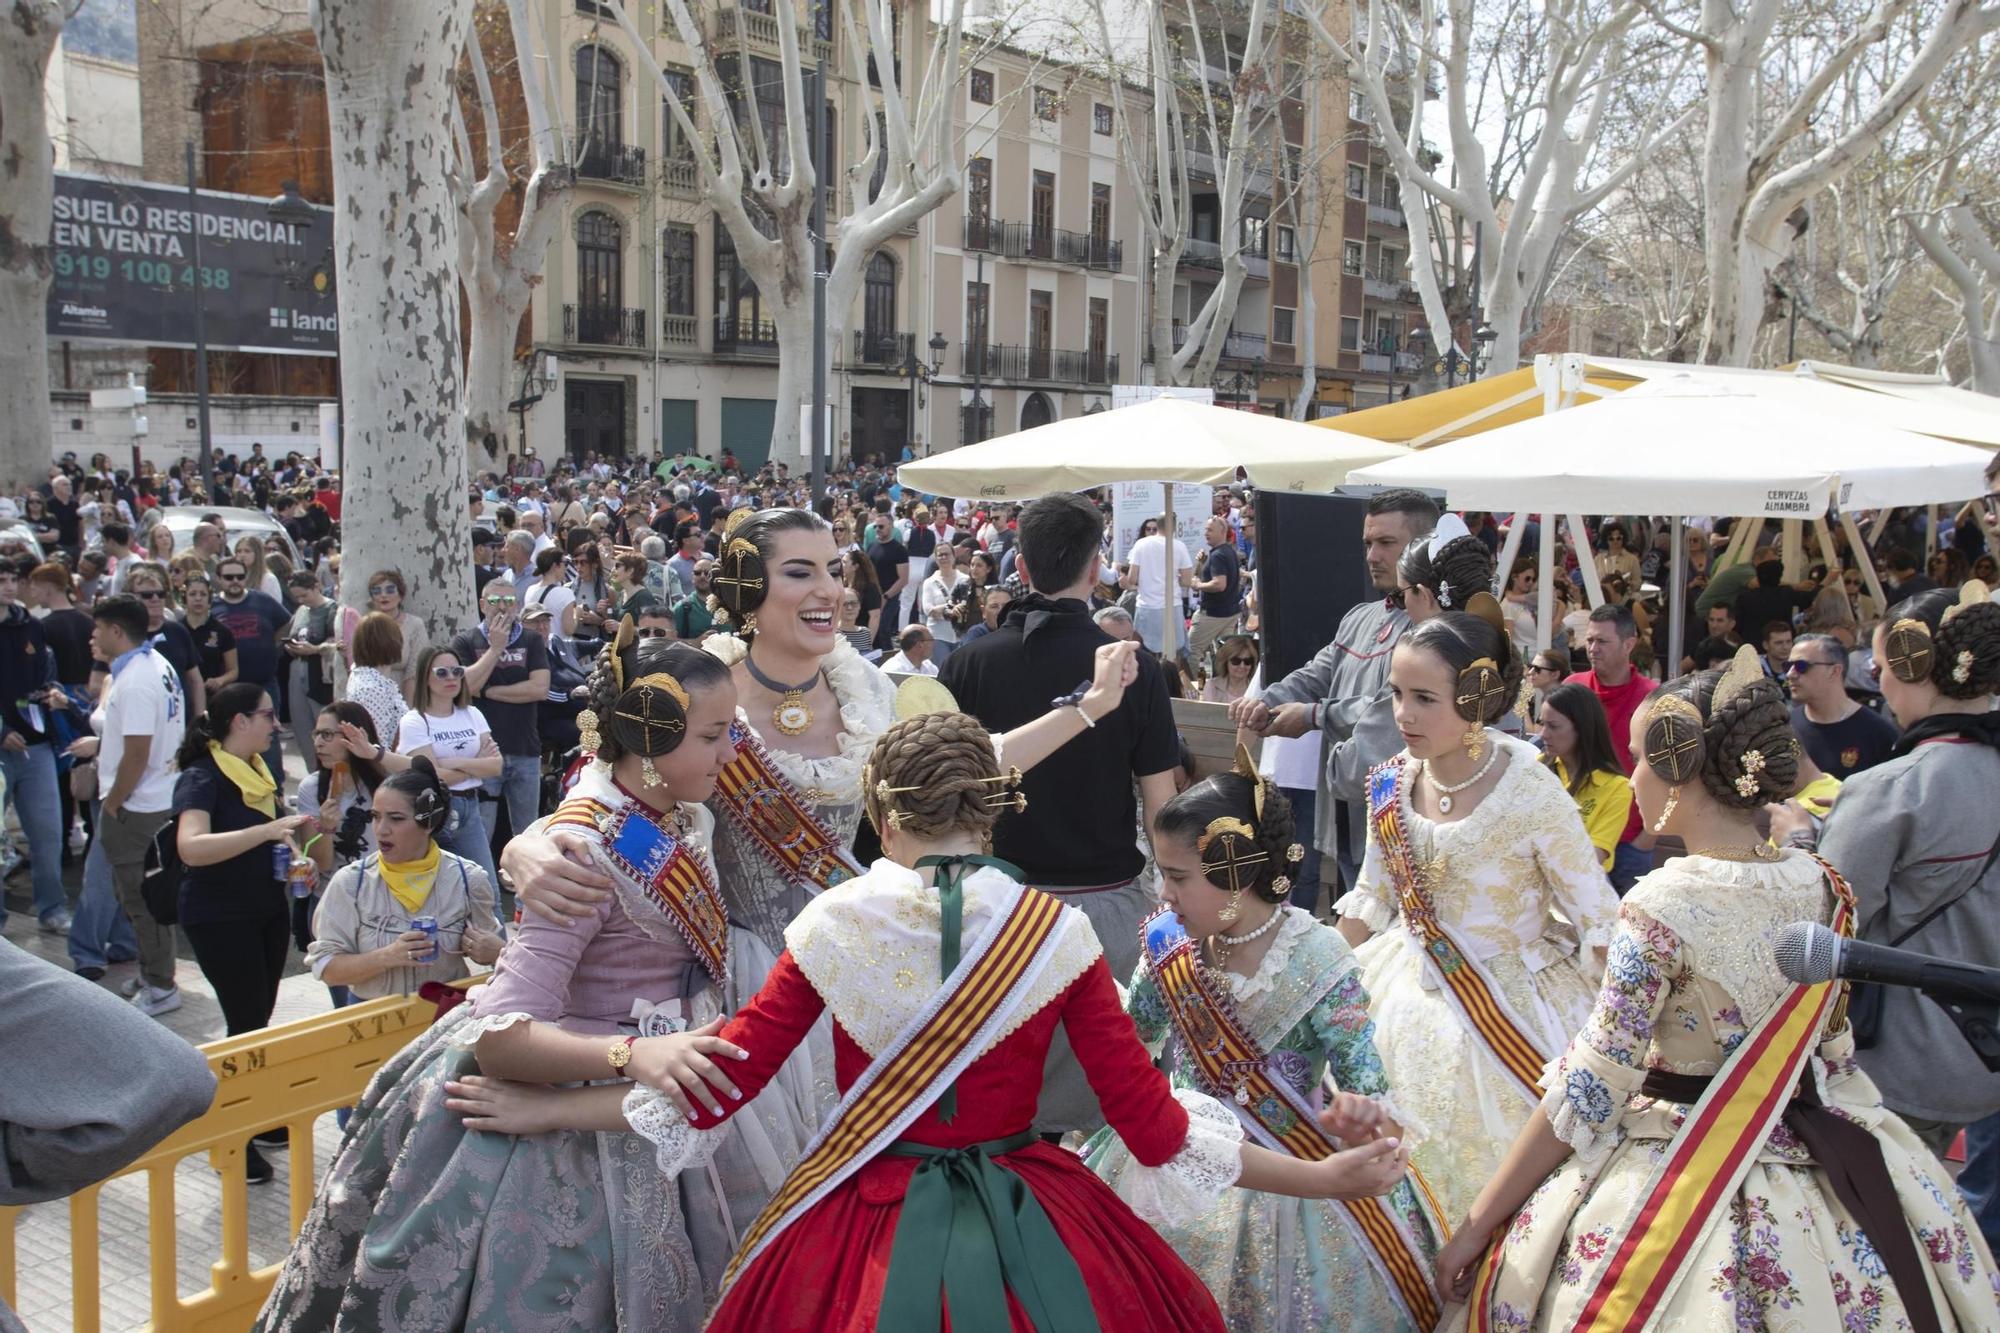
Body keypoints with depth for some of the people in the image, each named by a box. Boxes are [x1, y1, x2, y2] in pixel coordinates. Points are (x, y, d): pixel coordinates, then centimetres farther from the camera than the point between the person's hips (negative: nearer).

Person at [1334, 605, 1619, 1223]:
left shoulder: (1530, 793, -22)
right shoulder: (1391, 784, -7)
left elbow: (1597, 923, -14)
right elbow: (1368, 902, 7)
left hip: (1512, 1006, -4)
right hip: (1410, 998, 4)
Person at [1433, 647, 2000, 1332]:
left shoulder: (1660, 907, -22)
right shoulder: (1822, 884, -3)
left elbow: (1588, 1091, -20)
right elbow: (1834, 1046, 10)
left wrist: (1477, 1225, -13)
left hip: (1686, 1184, -7)